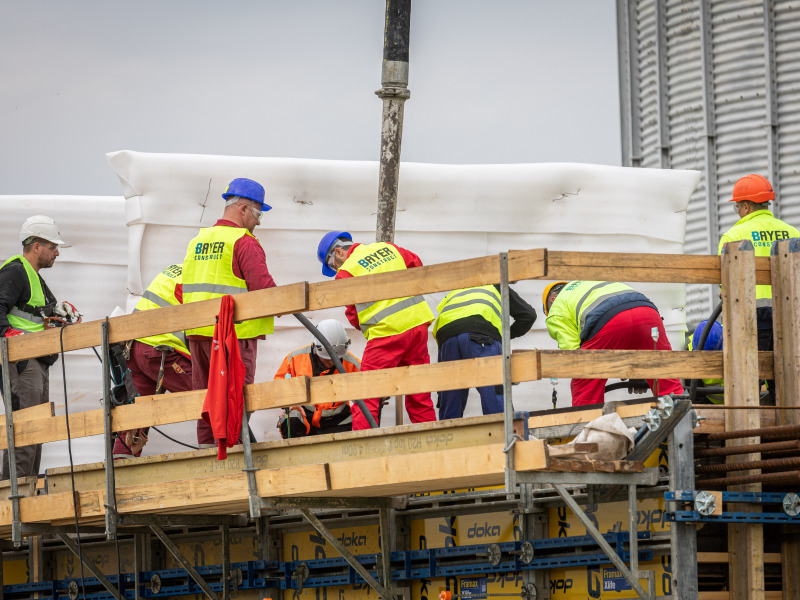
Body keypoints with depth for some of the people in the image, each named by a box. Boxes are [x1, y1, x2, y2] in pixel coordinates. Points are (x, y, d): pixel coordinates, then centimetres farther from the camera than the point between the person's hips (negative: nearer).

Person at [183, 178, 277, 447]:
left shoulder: (198, 240, 17)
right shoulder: (243, 242, -9)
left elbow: (185, 289, 18)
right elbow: (262, 286, -17)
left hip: (197, 333, 8)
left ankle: (206, 445, 14)